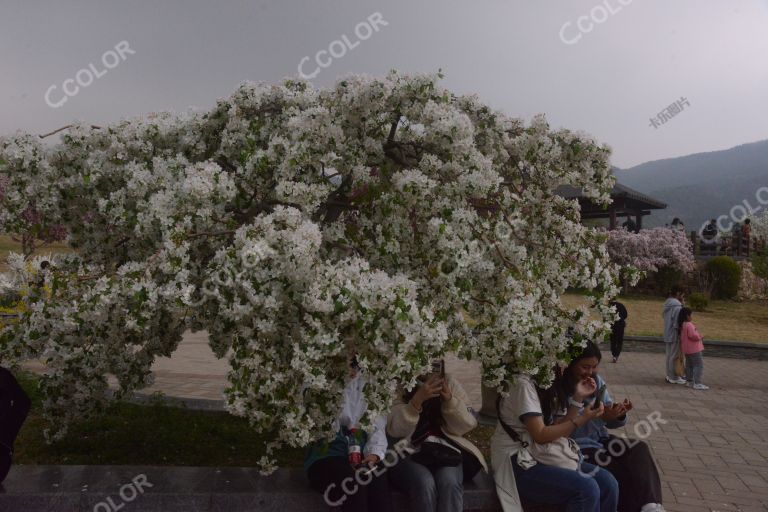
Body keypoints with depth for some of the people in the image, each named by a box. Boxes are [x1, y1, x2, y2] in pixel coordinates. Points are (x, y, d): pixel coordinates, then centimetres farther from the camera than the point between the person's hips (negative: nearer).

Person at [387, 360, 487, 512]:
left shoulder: (450, 383, 4)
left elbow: (466, 426, 0)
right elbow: (395, 429, -14)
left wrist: (449, 399, -16)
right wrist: (418, 399, -25)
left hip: (445, 451, 2)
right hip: (409, 453, -1)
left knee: (449, 482, -31)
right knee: (424, 484, -32)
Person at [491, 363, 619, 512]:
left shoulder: (552, 386, 11)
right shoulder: (524, 384, -15)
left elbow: (560, 431, 3)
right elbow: (540, 435, -18)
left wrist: (578, 398, -3)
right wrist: (581, 420, -18)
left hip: (544, 456, 8)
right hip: (519, 464, -8)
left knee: (607, 483, -10)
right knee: (586, 489, -25)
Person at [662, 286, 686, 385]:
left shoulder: (667, 305, 9)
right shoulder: (677, 307, -19)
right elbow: (677, 324, -21)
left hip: (667, 335, 9)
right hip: (675, 336, -9)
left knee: (669, 356, 16)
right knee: (674, 357, 0)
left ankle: (669, 375, 25)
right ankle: (674, 378, 7)